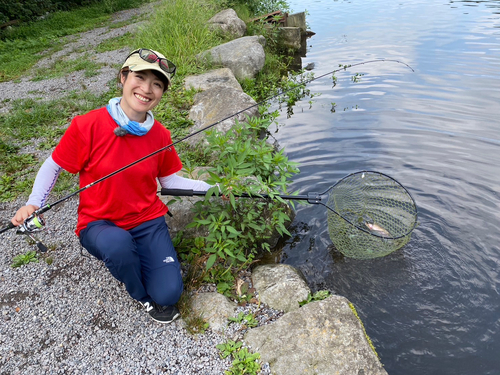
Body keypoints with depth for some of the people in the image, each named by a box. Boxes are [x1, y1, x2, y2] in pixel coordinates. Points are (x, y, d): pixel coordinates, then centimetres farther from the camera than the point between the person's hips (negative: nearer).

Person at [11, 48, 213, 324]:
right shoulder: (87, 126, -17)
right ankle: (142, 296, -3)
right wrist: (33, 203, -17)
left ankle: (138, 256, 22)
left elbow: (170, 181, 3)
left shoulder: (160, 135, -7)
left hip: (148, 220, 2)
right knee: (117, 244, -38)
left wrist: (211, 188, -7)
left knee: (169, 293, -11)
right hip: (99, 224, -2)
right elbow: (53, 166, -3)